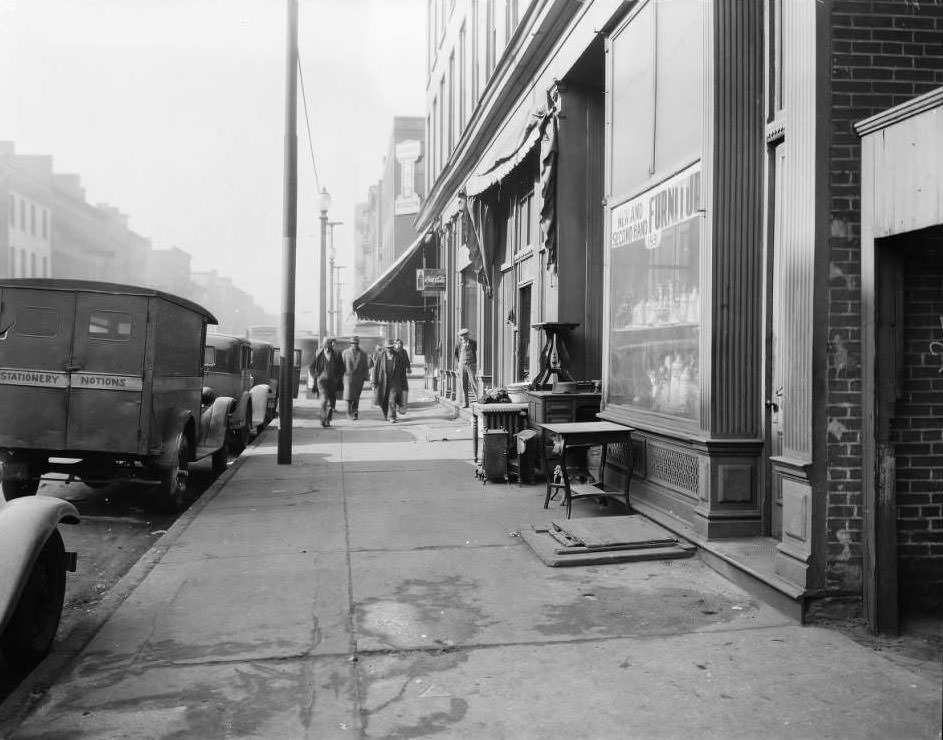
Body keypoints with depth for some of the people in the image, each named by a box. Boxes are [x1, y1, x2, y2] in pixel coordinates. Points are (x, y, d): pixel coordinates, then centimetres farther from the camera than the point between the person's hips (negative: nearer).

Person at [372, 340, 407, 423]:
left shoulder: (398, 358, 0)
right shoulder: (380, 357, -1)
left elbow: (403, 371, 6)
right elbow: (375, 369, -1)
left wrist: (403, 384, 5)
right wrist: (374, 382, -7)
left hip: (394, 383, -2)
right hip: (382, 382, 2)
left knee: (392, 401, -14)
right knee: (383, 402, 10)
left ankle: (392, 418, -13)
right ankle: (387, 415, 33)